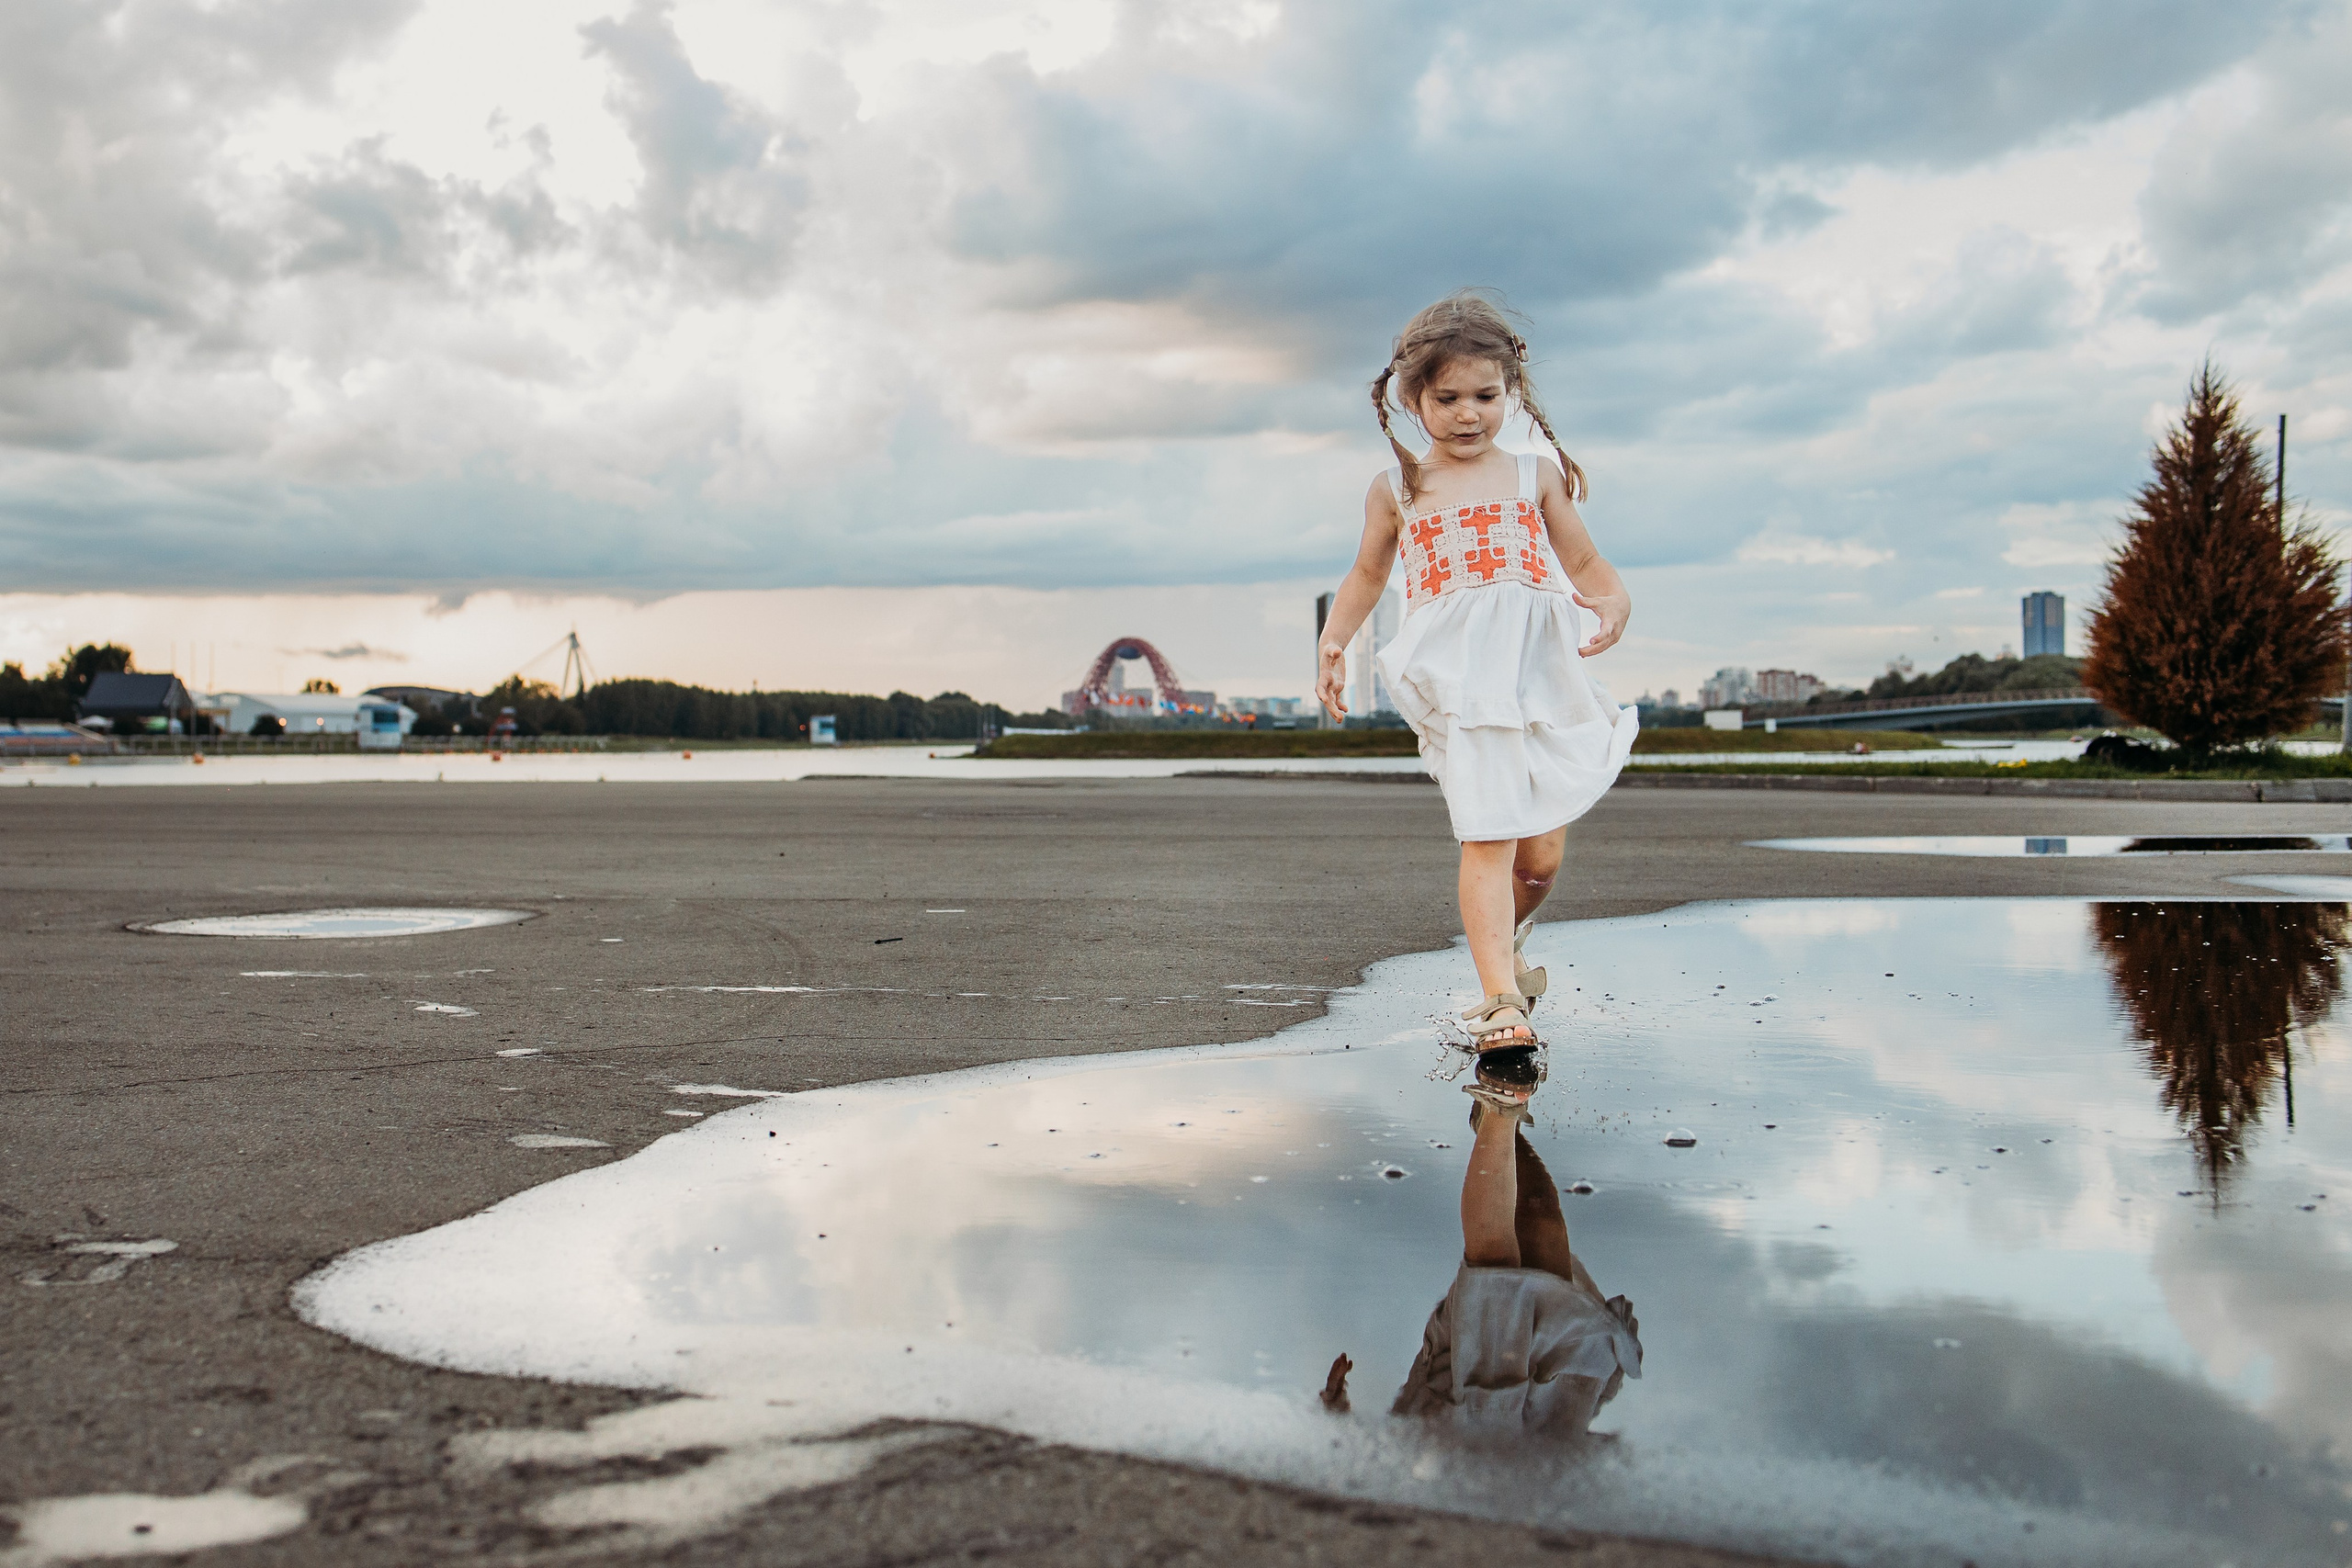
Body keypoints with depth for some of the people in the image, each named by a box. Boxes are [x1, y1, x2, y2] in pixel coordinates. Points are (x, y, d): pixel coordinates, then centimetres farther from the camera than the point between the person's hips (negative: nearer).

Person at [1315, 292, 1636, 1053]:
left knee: (1542, 854, 5)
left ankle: (1503, 943, 36)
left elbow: (1584, 562, 16)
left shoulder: (1536, 476, 13)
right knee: (1487, 838, -16)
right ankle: (1499, 996, -17)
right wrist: (1332, 642, 11)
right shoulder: (1395, 491, 12)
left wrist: (1614, 601, -6)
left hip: (1541, 677, 2)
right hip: (1459, 688, -2)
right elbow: (1367, 575, 25)